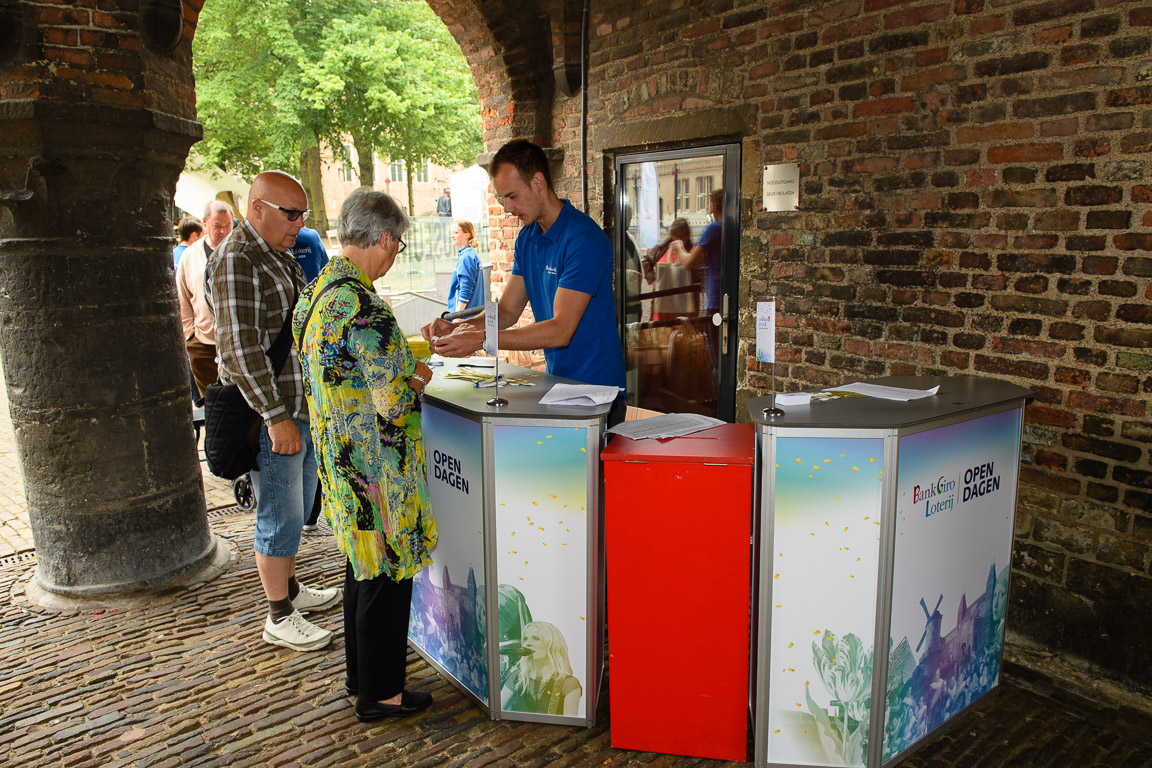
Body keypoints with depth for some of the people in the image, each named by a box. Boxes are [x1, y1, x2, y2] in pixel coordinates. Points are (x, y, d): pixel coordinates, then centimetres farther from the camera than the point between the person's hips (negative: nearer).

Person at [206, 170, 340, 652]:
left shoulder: (279, 255, 15)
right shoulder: (236, 260, -16)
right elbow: (241, 349, -23)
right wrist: (276, 417, -24)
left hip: (301, 407, 9)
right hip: (270, 414, -9)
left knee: (297, 507, 19)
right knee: (279, 516, 1)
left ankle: (290, 588, 36)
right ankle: (279, 618, 15)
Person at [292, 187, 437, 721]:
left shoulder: (315, 291, 5)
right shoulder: (364, 308, -25)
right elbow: (392, 403, -24)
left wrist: (399, 367, 12)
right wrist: (415, 380, -4)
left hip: (338, 461, 10)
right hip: (376, 468, -9)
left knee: (362, 569, 23)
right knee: (387, 576, 7)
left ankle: (360, 675, 39)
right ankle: (380, 693, 24)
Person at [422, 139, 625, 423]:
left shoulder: (584, 238, -19)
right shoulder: (527, 238, 9)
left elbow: (561, 330, -25)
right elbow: (507, 311, 10)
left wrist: (480, 339, -27)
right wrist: (456, 328, -8)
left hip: (595, 391, -7)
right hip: (556, 382, 7)